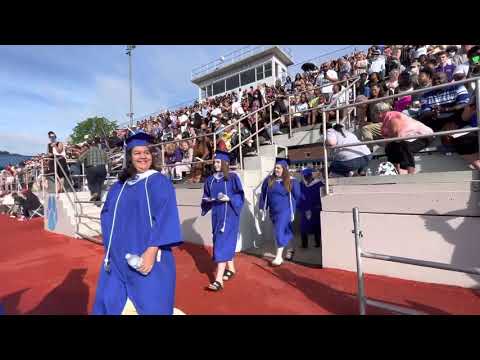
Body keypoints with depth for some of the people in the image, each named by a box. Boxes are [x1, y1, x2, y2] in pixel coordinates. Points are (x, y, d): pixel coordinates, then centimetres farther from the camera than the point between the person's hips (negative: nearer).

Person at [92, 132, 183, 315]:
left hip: (146, 258, -6)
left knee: (149, 306, 6)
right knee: (112, 303, 16)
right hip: (118, 258, 6)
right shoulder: (120, 185, 11)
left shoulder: (159, 182, -8)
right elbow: (107, 213, 19)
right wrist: (111, 243, 5)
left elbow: (165, 218, -16)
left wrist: (152, 250, -23)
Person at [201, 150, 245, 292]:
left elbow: (240, 196, -8)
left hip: (229, 214, -6)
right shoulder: (210, 180, 8)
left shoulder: (233, 177, -7)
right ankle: (231, 269, 34)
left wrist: (228, 198, -24)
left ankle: (219, 280, -5)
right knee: (226, 243, 16)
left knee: (222, 244, -9)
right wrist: (207, 200, -8)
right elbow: (206, 197, 14)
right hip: (216, 215, 6)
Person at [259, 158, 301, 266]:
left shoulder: (291, 181, -7)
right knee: (285, 231, 18)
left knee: (280, 231, -10)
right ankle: (290, 249, 37)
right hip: (273, 211, 4)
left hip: (285, 210, -4)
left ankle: (279, 256, -1)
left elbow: (297, 196, 0)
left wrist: (293, 209, 2)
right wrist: (262, 208, 4)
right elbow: (263, 195, 6)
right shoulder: (268, 180, 0)